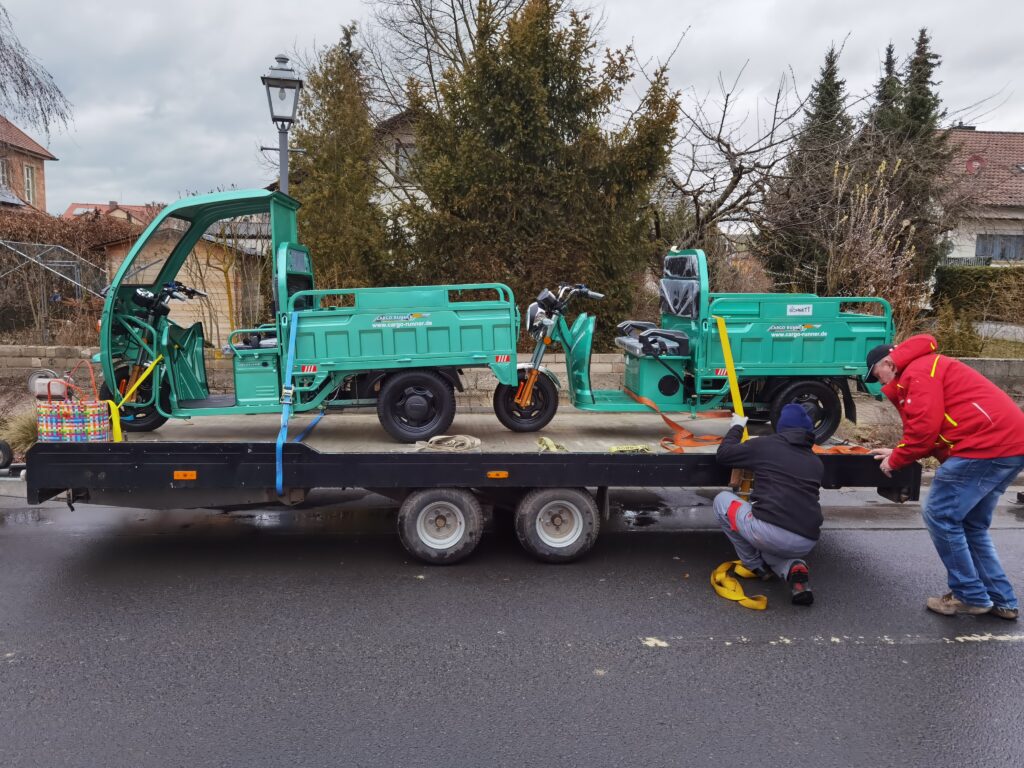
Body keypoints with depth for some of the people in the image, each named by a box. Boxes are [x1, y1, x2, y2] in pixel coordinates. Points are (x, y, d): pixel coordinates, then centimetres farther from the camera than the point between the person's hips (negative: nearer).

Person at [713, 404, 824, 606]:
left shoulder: (766, 445, 4)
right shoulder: (816, 462, 18)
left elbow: (722, 454, 13)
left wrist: (737, 427, 29)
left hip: (769, 532, -5)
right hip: (806, 544, 6)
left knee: (722, 499, 19)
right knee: (773, 548, 40)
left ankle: (755, 565, 18)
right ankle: (794, 568, 4)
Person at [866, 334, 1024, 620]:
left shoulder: (917, 371, -6)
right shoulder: (927, 368, 27)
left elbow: (925, 428, -15)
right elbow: (937, 430, 26)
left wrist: (895, 460, -1)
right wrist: (898, 452, 17)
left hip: (988, 445, -11)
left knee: (940, 516, -2)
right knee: (971, 524, 18)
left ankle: (970, 596, 6)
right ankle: (1001, 601, 21)